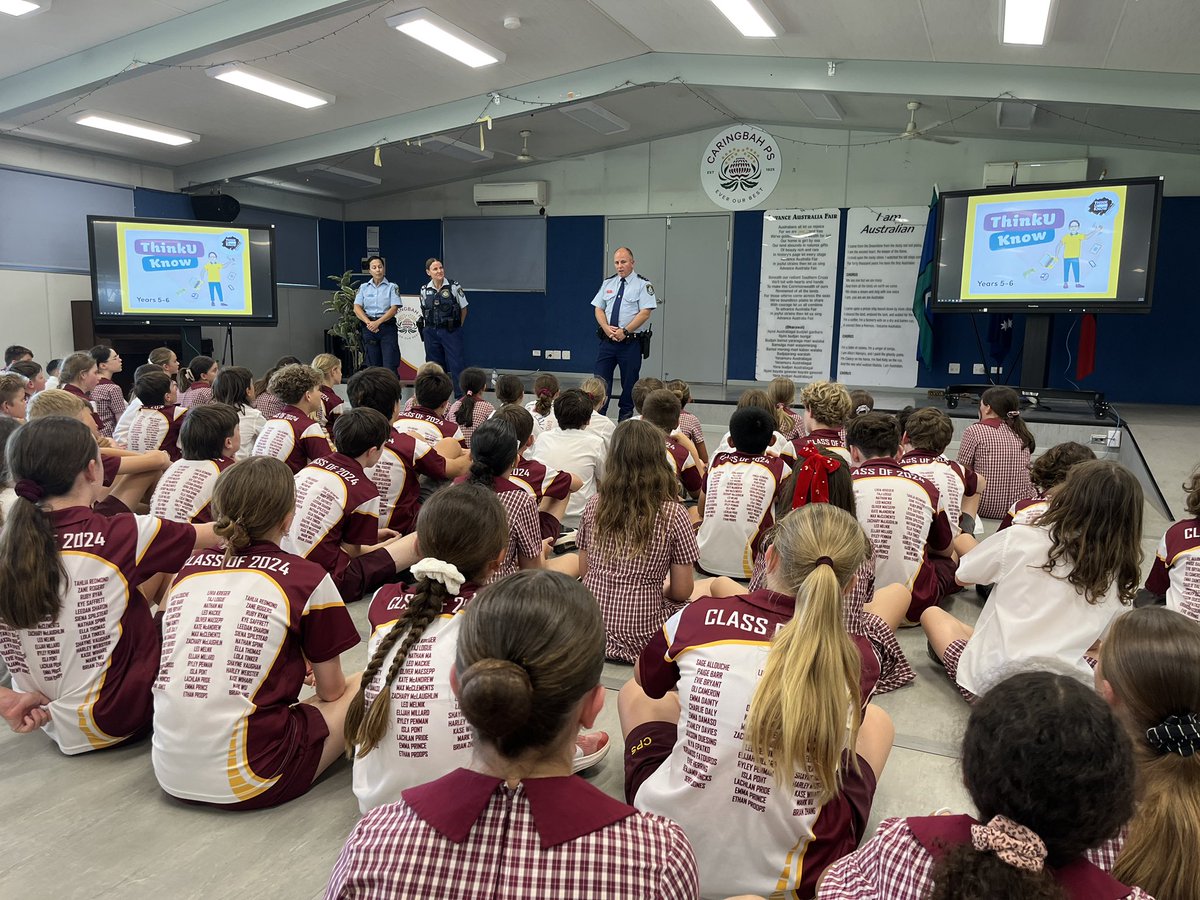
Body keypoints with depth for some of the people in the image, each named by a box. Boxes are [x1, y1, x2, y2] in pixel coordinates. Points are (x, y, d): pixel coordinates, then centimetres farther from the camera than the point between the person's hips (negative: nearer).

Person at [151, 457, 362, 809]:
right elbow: (331, 691, 4)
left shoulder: (188, 569, 6)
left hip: (170, 776, 6)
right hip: (243, 782, -5)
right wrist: (306, 667, 27)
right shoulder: (308, 579, -8)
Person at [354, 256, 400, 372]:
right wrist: (368, 322, -15)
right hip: (368, 328, 3)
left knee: (390, 365, -11)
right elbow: (357, 308, 3)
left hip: (387, 326, -3)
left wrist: (378, 322, -17)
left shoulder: (392, 287, 6)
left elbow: (394, 309, -5)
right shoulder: (363, 287, 13)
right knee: (372, 365, 3)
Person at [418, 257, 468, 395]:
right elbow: (424, 311, 16)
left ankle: (461, 396, -1)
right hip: (431, 332, 3)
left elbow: (463, 309, 3)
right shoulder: (424, 289, 4)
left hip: (451, 332, -3)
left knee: (456, 364, -5)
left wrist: (457, 327, 4)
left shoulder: (454, 286, -5)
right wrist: (428, 329, 10)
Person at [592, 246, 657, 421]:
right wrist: (607, 328, -9)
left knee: (629, 384, 5)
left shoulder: (643, 285, -2)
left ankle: (624, 421, 16)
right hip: (607, 340, 4)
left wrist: (624, 331, -17)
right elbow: (599, 309, 10)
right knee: (600, 380, -1)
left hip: (630, 342, -3)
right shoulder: (607, 283, 12)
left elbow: (645, 313, -10)